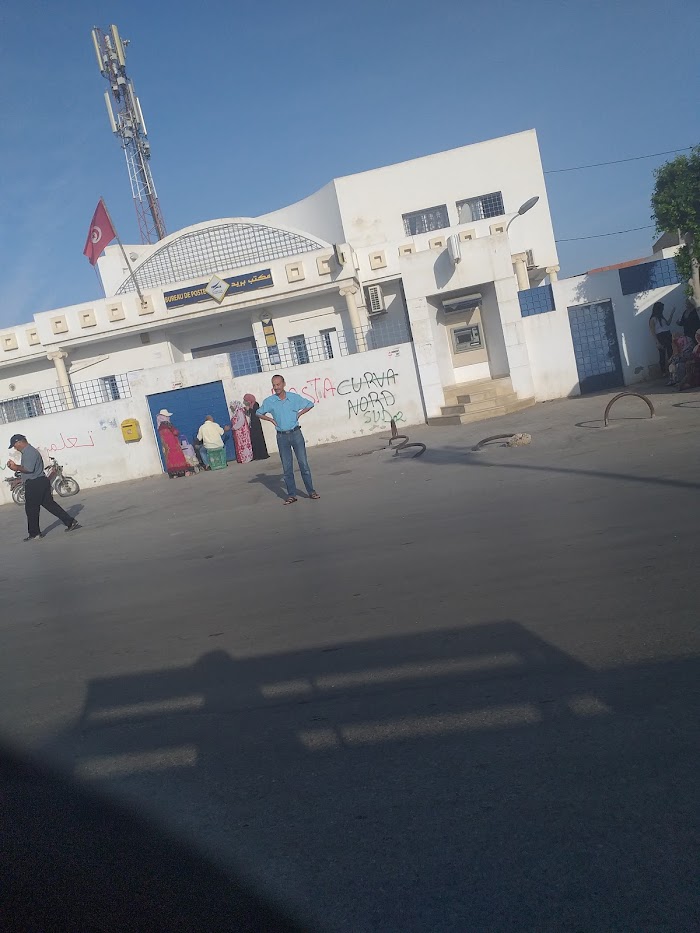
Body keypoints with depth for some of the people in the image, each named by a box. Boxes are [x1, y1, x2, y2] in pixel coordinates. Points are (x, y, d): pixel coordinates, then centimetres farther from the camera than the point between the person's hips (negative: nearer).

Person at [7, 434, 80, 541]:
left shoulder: (29, 452, -15)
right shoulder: (29, 451, 19)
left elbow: (28, 469, -23)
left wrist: (16, 468, -10)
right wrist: (16, 466, 9)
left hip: (34, 484, -10)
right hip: (41, 482, 10)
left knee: (31, 509, 0)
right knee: (49, 504, 11)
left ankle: (34, 533, 9)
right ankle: (70, 522, 9)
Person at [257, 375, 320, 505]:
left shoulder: (294, 397, -2)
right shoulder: (269, 401, -1)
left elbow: (310, 404, 11)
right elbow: (258, 413, 15)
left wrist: (299, 414, 1)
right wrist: (271, 419, 2)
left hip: (296, 433, -1)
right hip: (282, 436, 1)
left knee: (303, 463, -1)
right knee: (287, 467, 4)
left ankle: (311, 491, 7)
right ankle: (291, 495, 10)